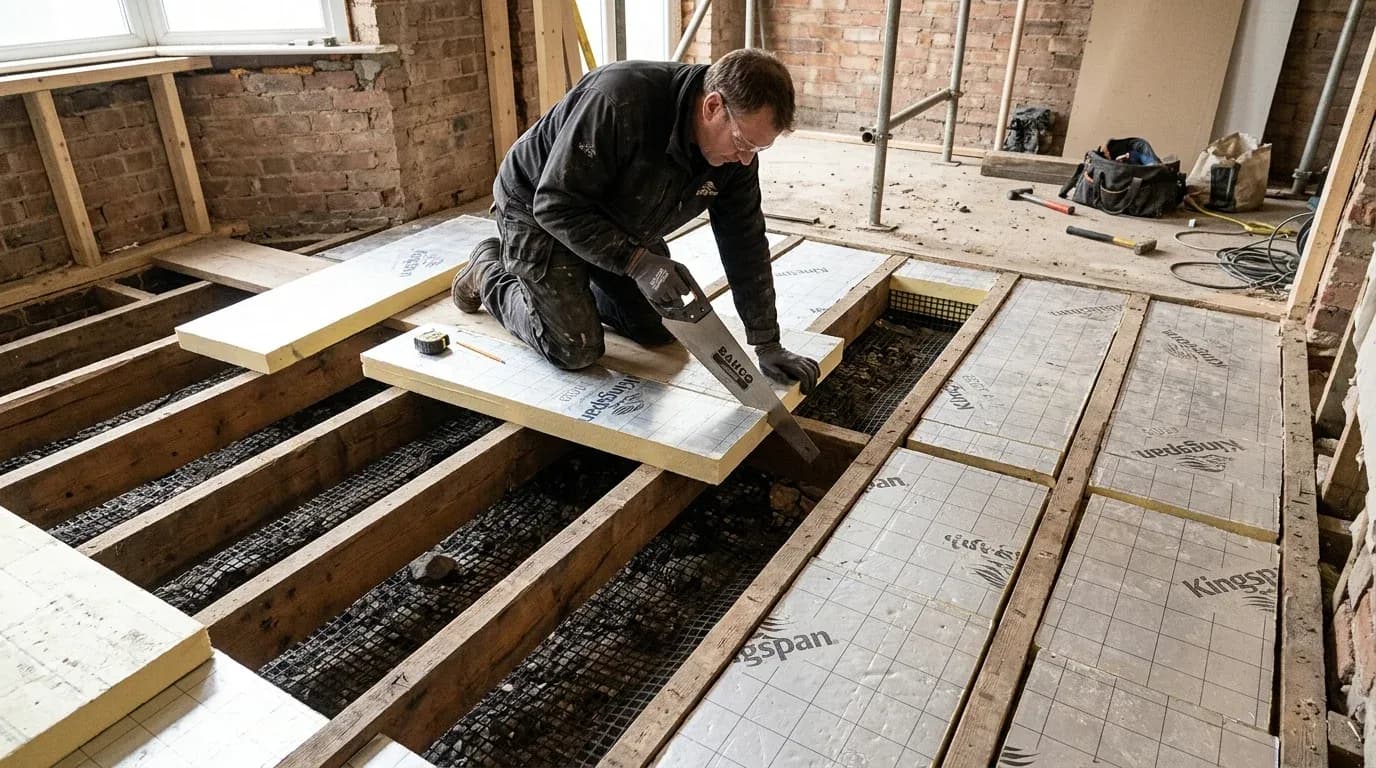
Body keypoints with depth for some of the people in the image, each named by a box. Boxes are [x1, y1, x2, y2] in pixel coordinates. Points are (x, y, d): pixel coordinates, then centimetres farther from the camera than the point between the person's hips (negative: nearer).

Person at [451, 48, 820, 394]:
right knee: (576, 350, -9)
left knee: (658, 330, 6)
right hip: (538, 211, -6)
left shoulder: (736, 146, -18)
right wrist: (637, 262, -39)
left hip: (620, 222, 7)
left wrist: (767, 344, -10)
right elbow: (557, 205, -34)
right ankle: (489, 273, 16)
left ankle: (577, 287, 29)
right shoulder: (620, 99, -39)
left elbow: (745, 242, -11)